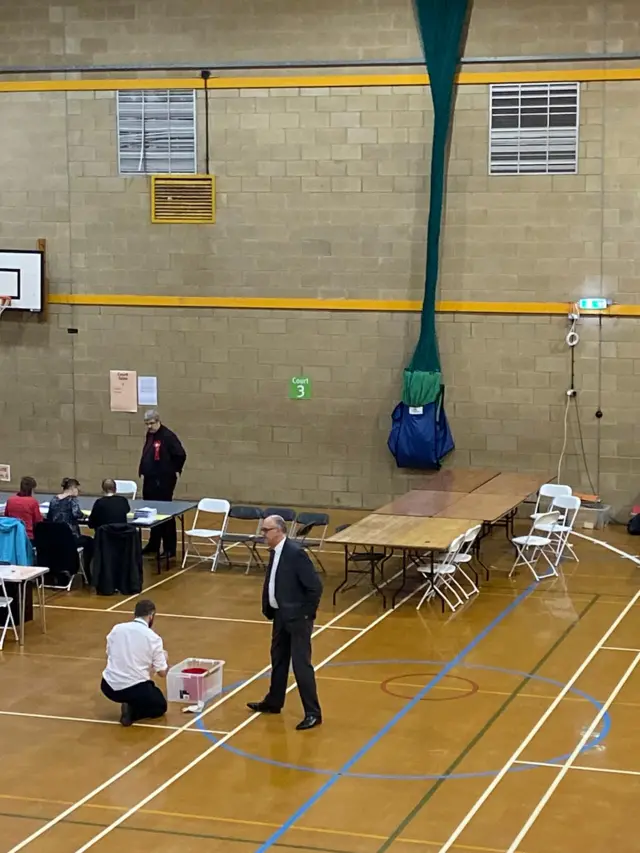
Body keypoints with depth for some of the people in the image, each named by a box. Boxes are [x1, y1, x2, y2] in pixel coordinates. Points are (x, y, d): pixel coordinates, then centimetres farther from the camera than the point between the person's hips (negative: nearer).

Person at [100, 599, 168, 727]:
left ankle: (128, 703, 8)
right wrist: (164, 657, 22)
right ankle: (132, 711, -5)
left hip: (109, 687, 6)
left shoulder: (116, 629, 3)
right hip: (135, 689, -6)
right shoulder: (153, 637, -7)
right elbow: (162, 673, -1)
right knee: (160, 707, 23)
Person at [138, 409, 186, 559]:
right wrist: (143, 471, 14)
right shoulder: (149, 435, 11)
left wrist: (176, 471, -7)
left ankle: (170, 548, 2)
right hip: (150, 480, 9)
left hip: (163, 481, -9)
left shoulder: (168, 436, -16)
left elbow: (181, 454, -17)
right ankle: (153, 545, 27)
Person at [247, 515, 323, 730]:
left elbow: (315, 586, -21)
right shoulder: (275, 552, 5)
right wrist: (268, 609, 12)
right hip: (280, 615, 9)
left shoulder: (296, 553, -22)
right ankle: (273, 702, 37)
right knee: (278, 660, 21)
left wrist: (308, 614, -14)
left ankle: (313, 713, 0)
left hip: (297, 618, -9)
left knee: (301, 664, -6)